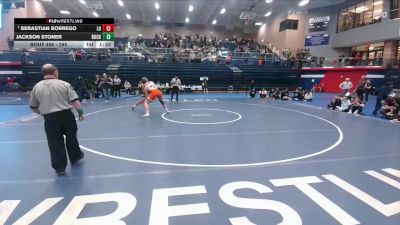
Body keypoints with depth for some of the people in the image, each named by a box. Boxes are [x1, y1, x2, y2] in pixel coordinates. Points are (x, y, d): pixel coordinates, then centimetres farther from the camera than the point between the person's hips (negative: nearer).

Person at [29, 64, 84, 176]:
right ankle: (75, 157, 38)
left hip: (50, 119, 1)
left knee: (55, 142, 8)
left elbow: (33, 107, 12)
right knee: (71, 137, 19)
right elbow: (75, 101, -9)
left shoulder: (36, 87, 4)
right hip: (66, 115, -1)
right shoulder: (64, 84, -4)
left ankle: (60, 168, 13)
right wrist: (80, 113, 0)